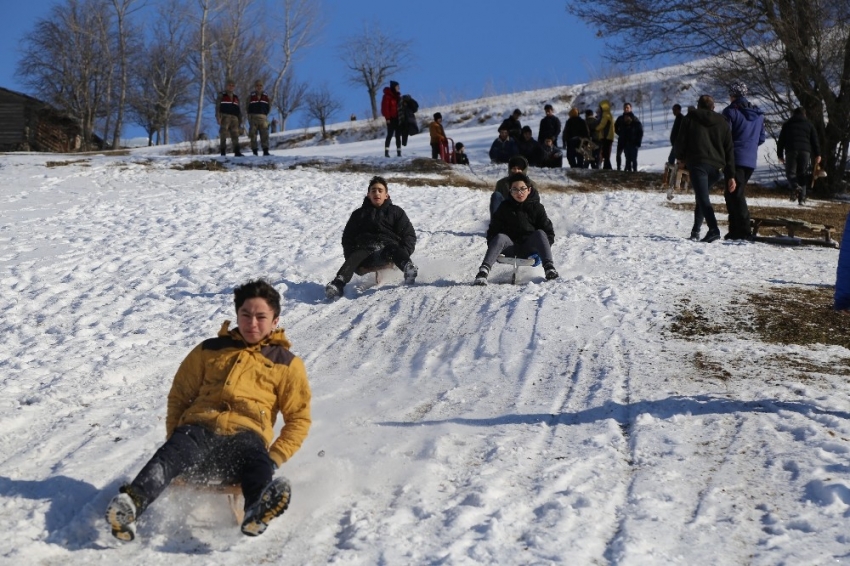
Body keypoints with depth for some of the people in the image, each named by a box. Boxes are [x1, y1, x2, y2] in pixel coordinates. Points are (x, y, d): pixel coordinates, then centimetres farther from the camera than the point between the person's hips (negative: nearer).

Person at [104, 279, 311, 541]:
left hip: (246, 435, -1)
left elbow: (299, 418, 15)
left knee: (257, 460, -38)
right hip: (199, 428, 1)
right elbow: (179, 395, 25)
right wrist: (174, 437, 8)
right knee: (173, 454, -34)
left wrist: (276, 457, -1)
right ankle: (129, 506, -59)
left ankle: (258, 510, -70)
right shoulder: (210, 350, 24)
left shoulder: (287, 364, 19)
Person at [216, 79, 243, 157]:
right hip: (224, 117, -4)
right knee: (223, 135, -6)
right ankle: (223, 152, -5)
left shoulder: (236, 97, 21)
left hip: (234, 118, 4)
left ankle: (237, 152, -7)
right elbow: (217, 107, -1)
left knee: (235, 135, -4)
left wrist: (240, 120, 16)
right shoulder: (221, 96, 7)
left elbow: (239, 110, 23)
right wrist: (218, 117, -12)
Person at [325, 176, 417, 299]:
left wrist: (404, 253, -6)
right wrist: (350, 255, 2)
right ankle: (337, 285, -57)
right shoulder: (359, 214, 28)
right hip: (365, 250, 2)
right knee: (353, 259, -33)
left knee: (393, 249, -38)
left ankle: (408, 270, -69)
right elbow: (348, 237, 24)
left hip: (387, 248, -2)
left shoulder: (396, 212, 23)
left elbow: (408, 234, 15)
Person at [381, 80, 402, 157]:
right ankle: (386, 152, -5)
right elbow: (385, 107, -14)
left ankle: (399, 152, 9)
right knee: (390, 134, -8)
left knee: (398, 135, 7)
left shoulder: (398, 96, 15)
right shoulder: (387, 96, -10)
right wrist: (387, 118, -18)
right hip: (391, 119, -7)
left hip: (398, 118, 8)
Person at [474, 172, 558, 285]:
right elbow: (493, 230, 6)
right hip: (510, 248, 0)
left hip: (529, 249, 0)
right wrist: (493, 249, -12)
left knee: (540, 233, -27)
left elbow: (549, 231, 7)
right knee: (500, 237, -32)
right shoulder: (504, 208, 5)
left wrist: (543, 246, -11)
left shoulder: (536, 208, 5)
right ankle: (483, 270, -51)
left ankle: (549, 267, -42)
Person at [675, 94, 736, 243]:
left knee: (703, 198, -12)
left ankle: (714, 229, -30)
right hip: (716, 167, 5)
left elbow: (681, 140, 5)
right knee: (702, 197, 21)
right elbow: (729, 150, 12)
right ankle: (696, 230, 21)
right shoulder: (722, 122, 16)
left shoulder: (691, 118, 7)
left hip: (697, 164, -4)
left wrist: (680, 158, 25)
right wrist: (730, 176, 11)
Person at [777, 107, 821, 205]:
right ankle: (802, 197, -1)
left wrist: (780, 154, 17)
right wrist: (817, 155, 11)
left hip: (791, 151, -1)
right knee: (802, 174, 7)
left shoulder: (787, 124, 16)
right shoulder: (809, 124, 17)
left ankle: (795, 187, -32)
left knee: (790, 172, 0)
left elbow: (781, 141, 13)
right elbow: (815, 140, 11)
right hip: (805, 151, 1)